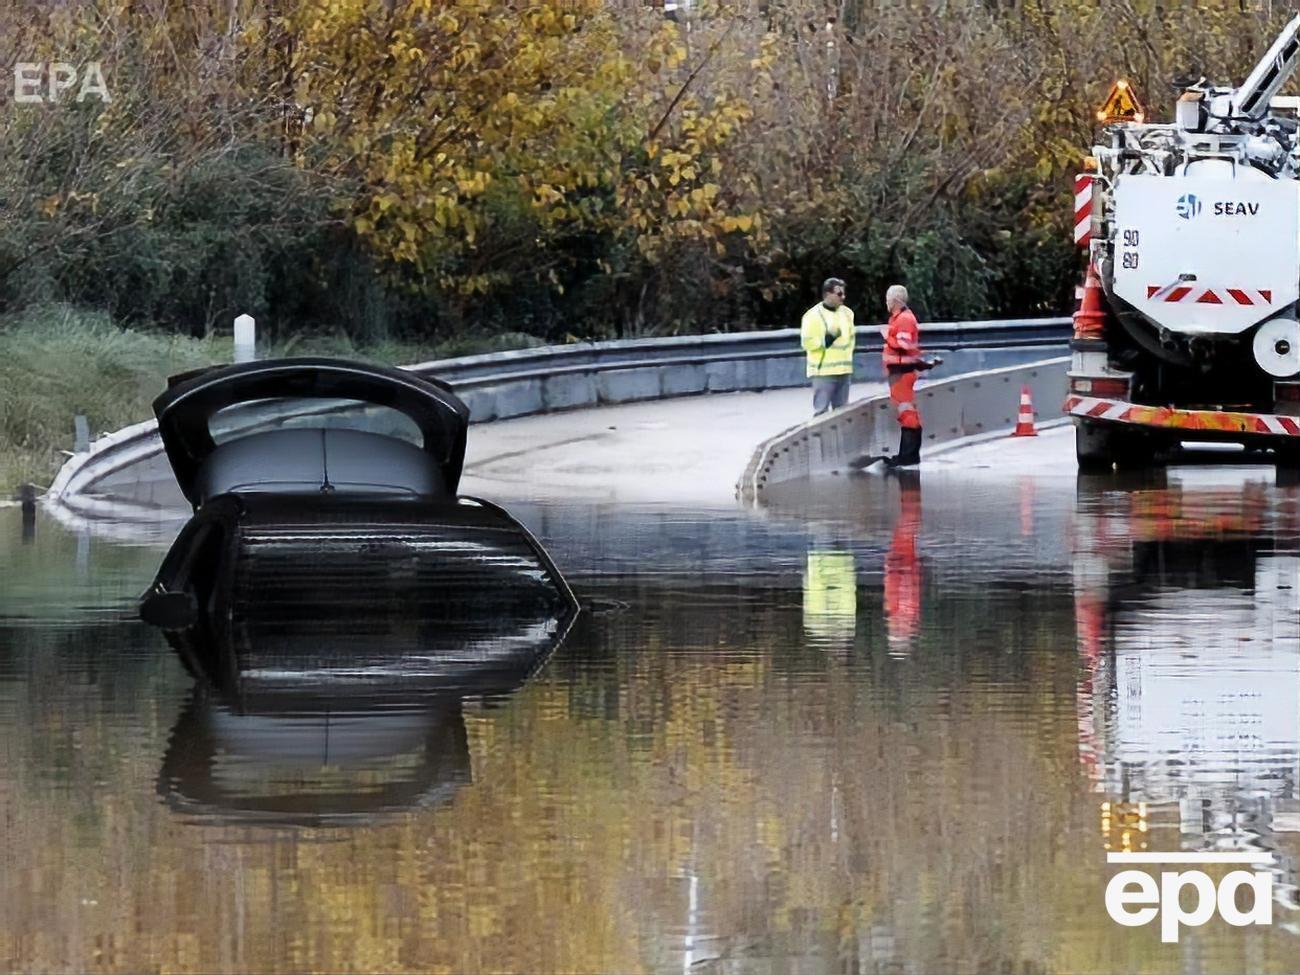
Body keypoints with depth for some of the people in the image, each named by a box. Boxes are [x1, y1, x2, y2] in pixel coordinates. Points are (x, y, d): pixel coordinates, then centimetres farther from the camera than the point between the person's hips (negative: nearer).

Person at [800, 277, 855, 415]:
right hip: (823, 371, -7)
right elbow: (807, 342, -12)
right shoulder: (814, 315, -9)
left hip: (844, 371, 7)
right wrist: (826, 340, -21)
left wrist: (848, 356, 15)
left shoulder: (847, 313, 12)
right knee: (821, 411, -8)